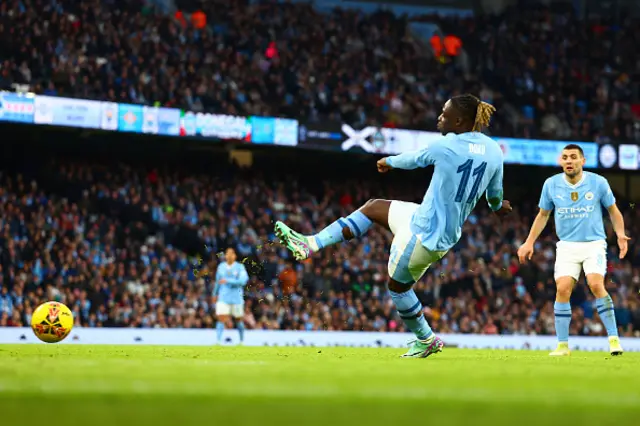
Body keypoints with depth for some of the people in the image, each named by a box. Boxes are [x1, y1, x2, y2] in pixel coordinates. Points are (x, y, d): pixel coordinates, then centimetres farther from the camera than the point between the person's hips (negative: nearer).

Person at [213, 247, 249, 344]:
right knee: (221, 318, -13)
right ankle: (218, 341, -15)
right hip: (223, 298, 2)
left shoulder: (240, 267, -5)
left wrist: (228, 281, -24)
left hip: (236, 298, -2)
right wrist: (215, 294, 27)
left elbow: (243, 281, -19)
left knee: (239, 320, 10)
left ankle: (242, 340, 29)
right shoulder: (221, 266, 6)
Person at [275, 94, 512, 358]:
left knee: (398, 285, 20)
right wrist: (498, 206, 39)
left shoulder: (447, 146, -21)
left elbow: (413, 159, 0)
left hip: (423, 233, -8)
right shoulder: (495, 151, -3)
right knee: (373, 208, 23)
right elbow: (495, 195, 14)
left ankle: (426, 340, 35)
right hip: (447, 235, 8)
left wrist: (388, 162, 22)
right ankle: (310, 245, 24)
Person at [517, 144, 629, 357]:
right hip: (566, 245, 2)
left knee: (596, 284, -23)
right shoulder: (551, 184, -1)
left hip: (594, 243, -2)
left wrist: (620, 235, -7)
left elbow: (613, 211, 8)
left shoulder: (598, 182, -5)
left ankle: (613, 338, -15)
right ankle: (562, 345, -4)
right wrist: (529, 242, 9)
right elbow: (543, 215, 14)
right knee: (562, 289, -15)